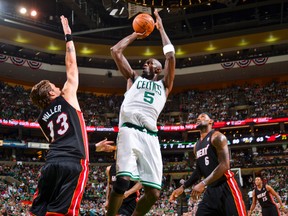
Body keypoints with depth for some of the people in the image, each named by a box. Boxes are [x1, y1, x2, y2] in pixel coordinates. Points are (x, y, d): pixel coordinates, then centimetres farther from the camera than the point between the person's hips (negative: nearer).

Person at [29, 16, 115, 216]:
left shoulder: (42, 119, 25)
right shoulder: (67, 98, 11)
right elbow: (71, 65, 18)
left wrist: (97, 147, 38)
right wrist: (68, 37, 28)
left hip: (51, 165, 6)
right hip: (73, 164, -5)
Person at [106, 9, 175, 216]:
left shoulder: (164, 85, 27)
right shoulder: (134, 78, 26)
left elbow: (171, 55, 17)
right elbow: (116, 50, 22)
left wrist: (161, 29, 26)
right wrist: (135, 35, 32)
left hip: (150, 135, 2)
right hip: (130, 130, -2)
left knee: (154, 192, -3)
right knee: (123, 180, -22)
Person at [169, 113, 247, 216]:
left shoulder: (216, 137, -8)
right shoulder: (196, 146, 18)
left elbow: (224, 165, -18)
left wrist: (203, 183, -25)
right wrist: (182, 187, 16)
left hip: (226, 186, -8)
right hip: (210, 189, 8)